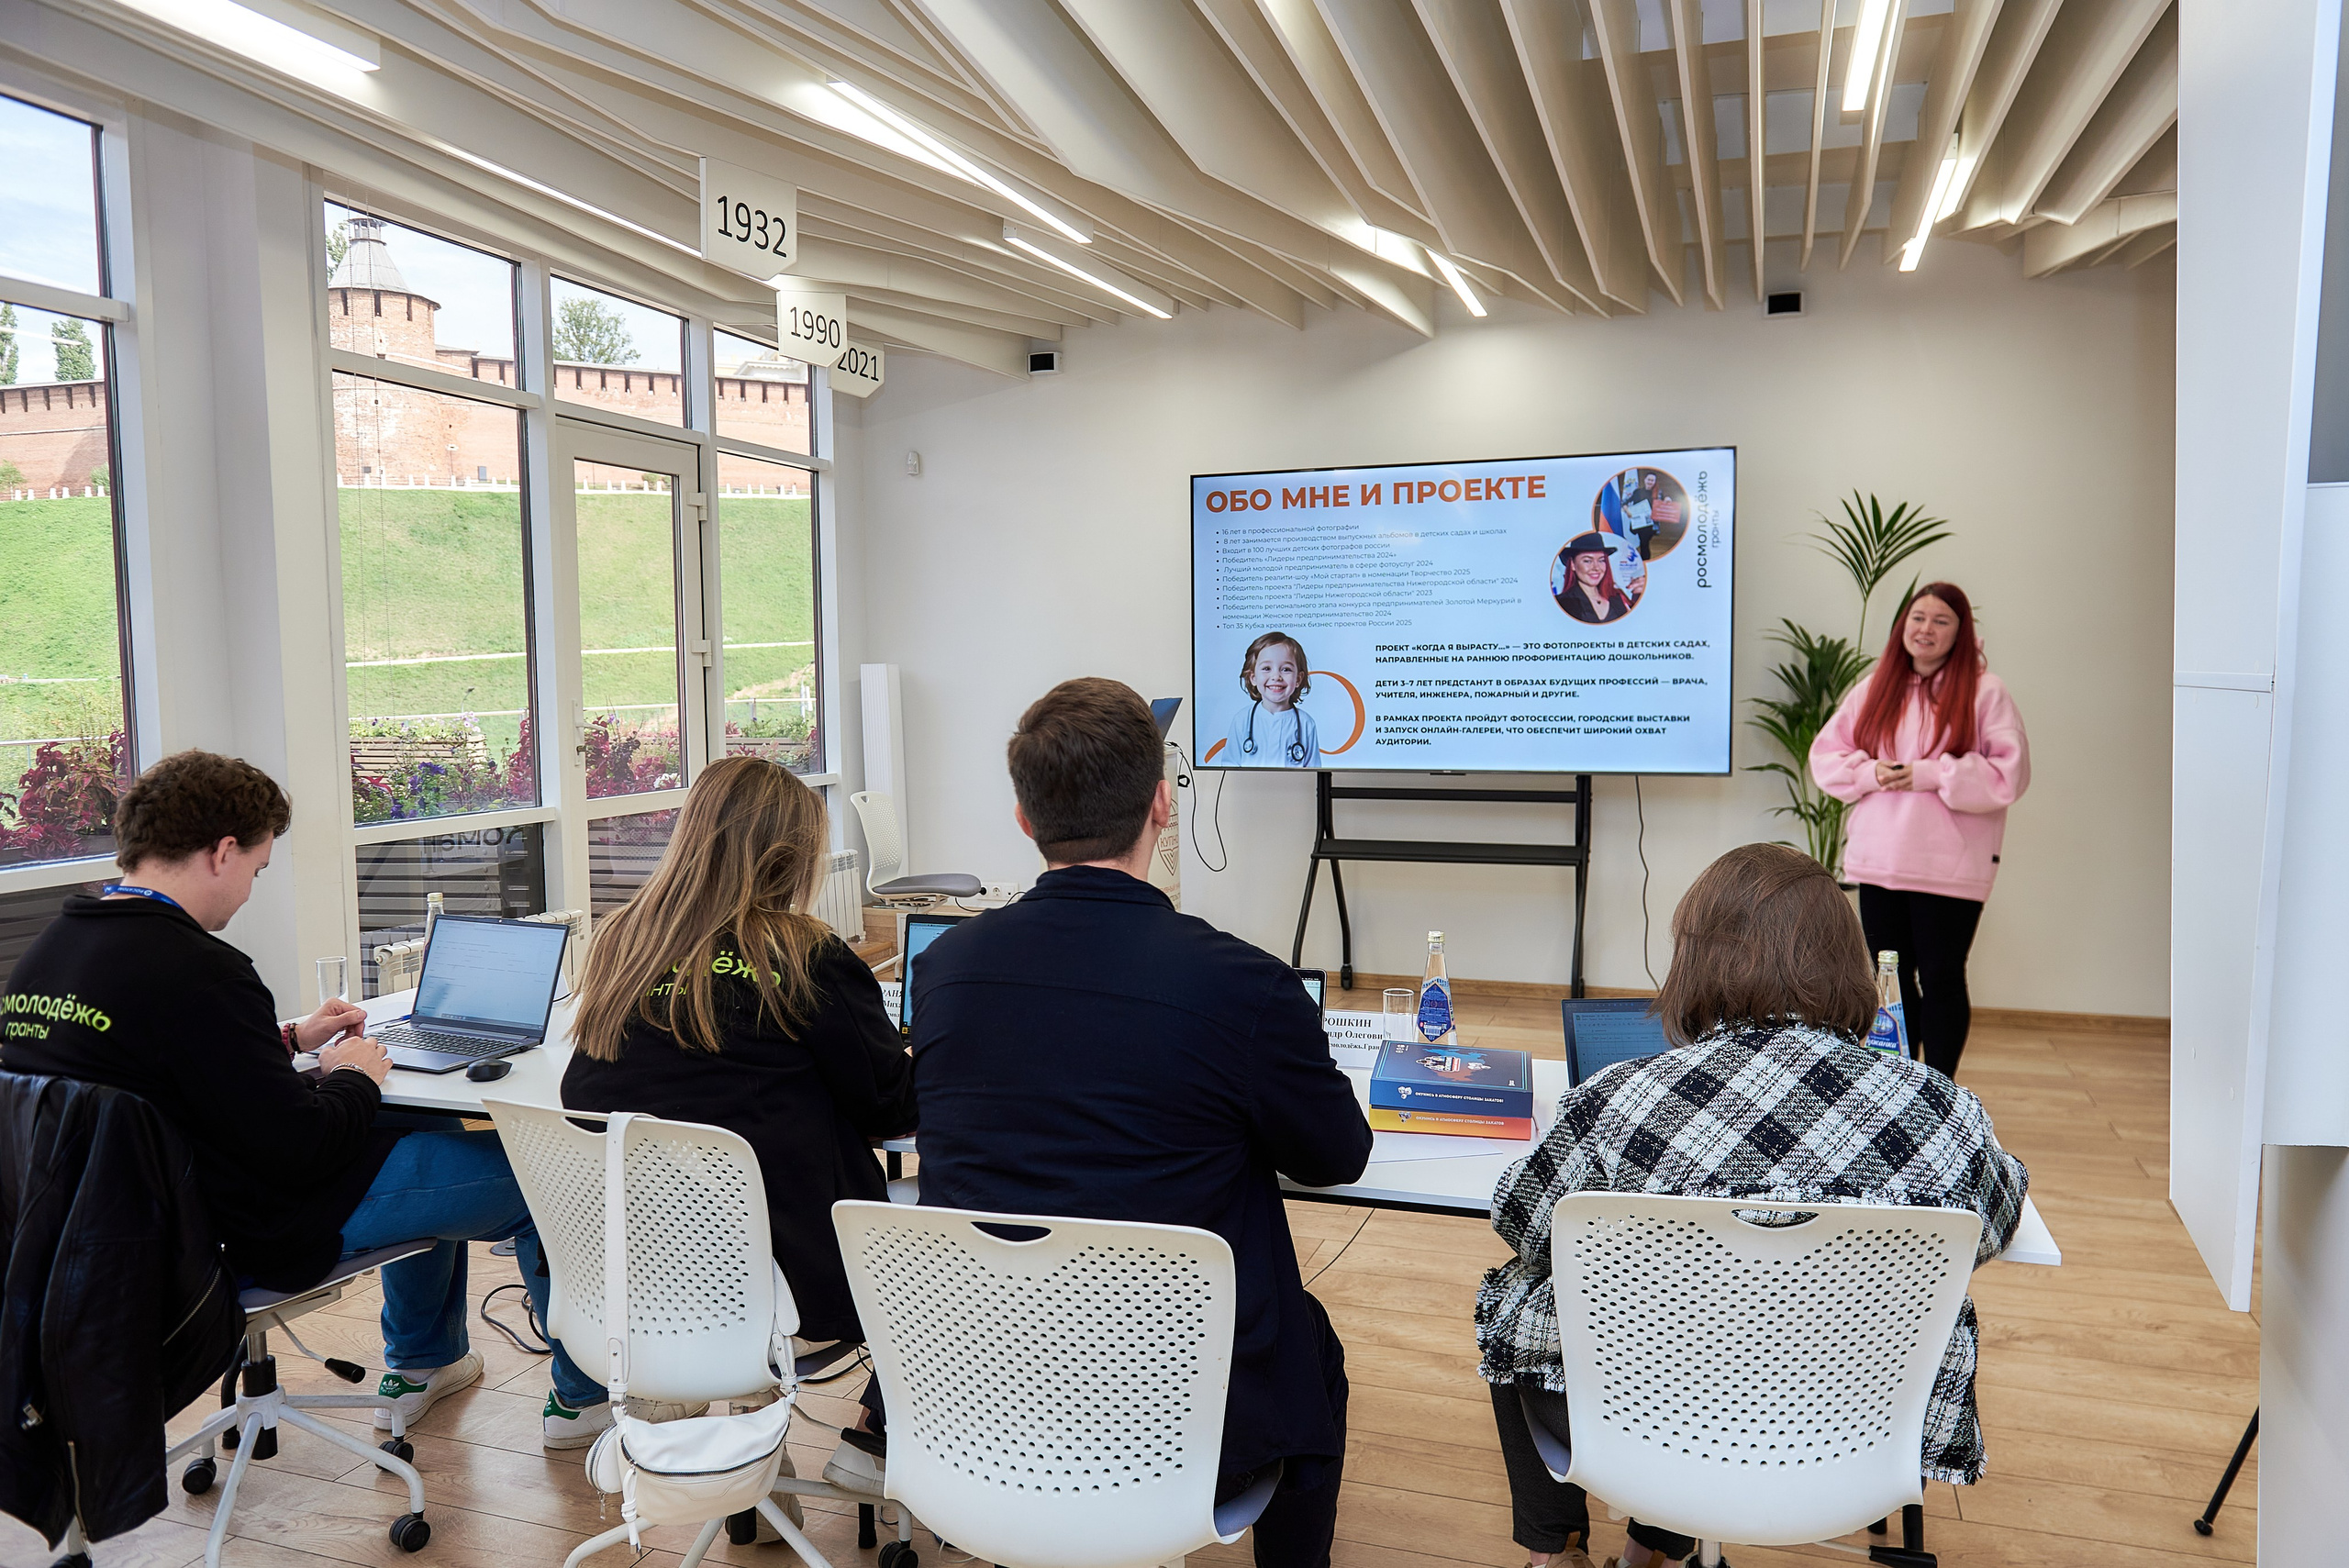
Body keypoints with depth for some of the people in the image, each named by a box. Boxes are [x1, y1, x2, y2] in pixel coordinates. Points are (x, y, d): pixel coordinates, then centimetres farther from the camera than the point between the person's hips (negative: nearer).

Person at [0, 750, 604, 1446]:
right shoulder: (195, 971, -29)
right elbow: (301, 1152, -26)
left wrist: (285, 1039, 14)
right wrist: (356, 1077, -7)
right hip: (263, 1234, -10)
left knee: (427, 1129, 28)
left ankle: (420, 1363, 41)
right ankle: (585, 1394, 19)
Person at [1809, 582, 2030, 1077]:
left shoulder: (1985, 691, -4)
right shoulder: (1875, 688, 10)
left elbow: (2010, 772, -10)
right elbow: (1825, 754, 11)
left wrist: (1931, 774, -16)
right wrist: (1870, 772, -8)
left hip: (1950, 866, -4)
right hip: (1878, 861, 4)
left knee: (1941, 978, 4)